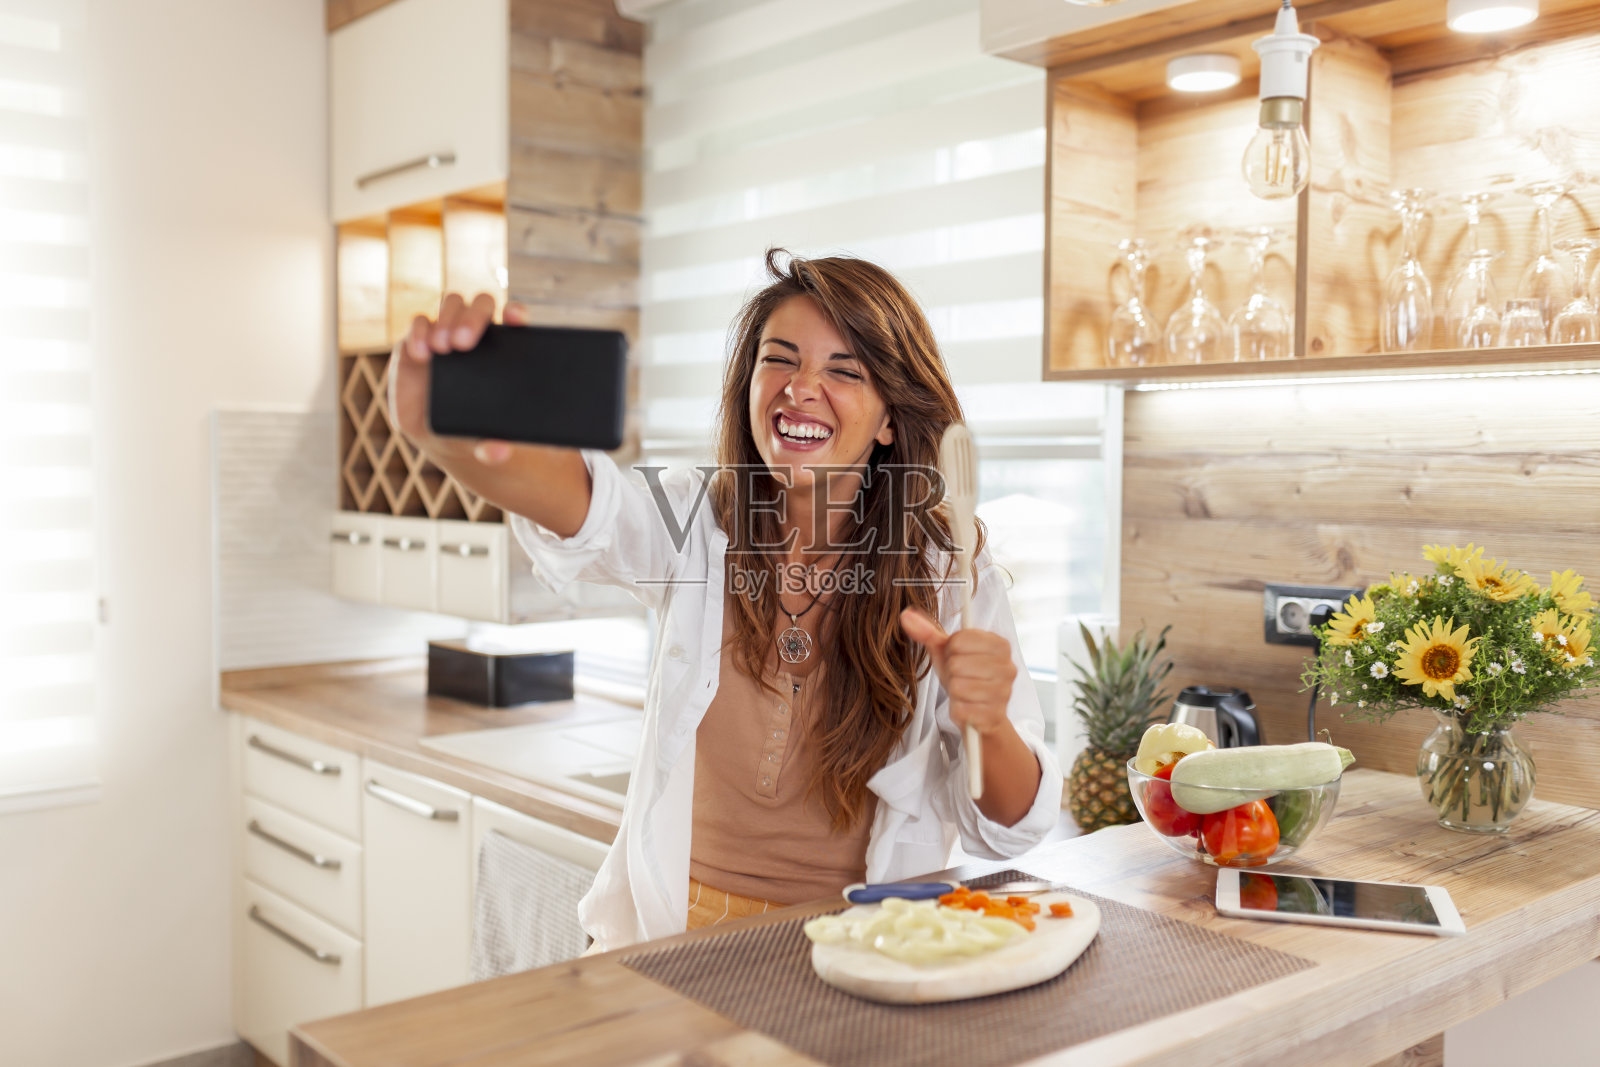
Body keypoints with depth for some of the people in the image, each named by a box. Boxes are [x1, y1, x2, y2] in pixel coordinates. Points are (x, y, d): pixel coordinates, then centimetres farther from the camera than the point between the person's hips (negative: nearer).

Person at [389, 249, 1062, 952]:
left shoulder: (952, 577, -4)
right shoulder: (694, 525, -1)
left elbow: (1006, 833, -3)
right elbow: (587, 502, -24)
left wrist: (992, 725, -25)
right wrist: (451, 437, -45)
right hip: (668, 933, 0)